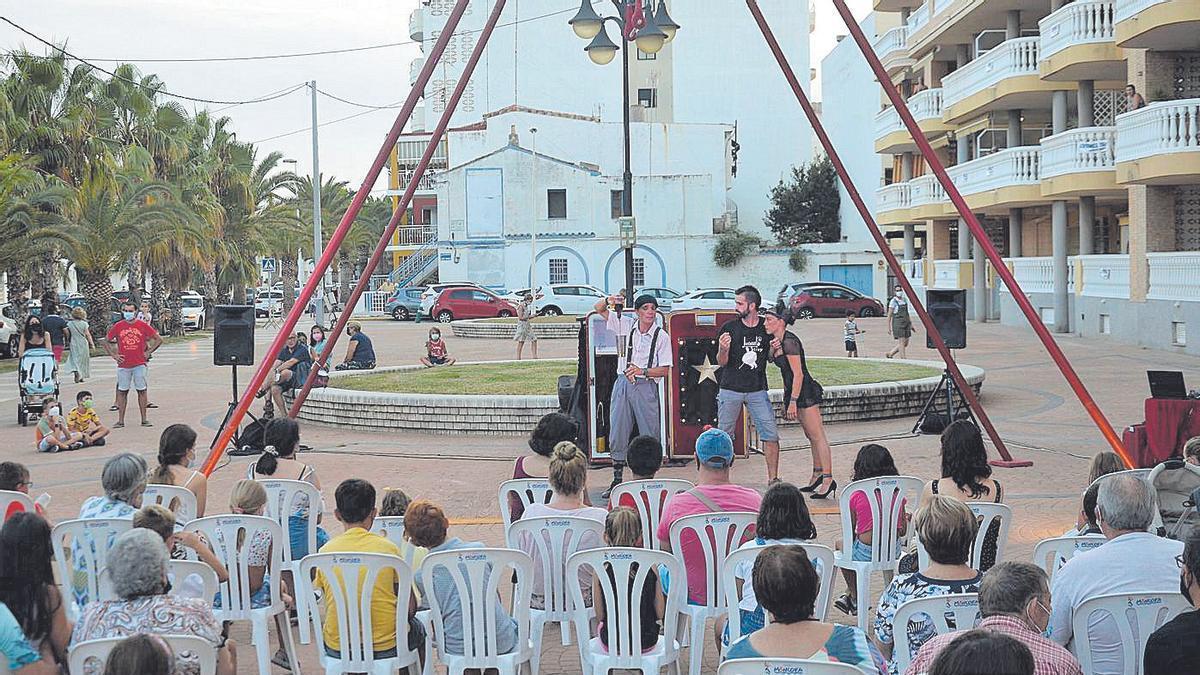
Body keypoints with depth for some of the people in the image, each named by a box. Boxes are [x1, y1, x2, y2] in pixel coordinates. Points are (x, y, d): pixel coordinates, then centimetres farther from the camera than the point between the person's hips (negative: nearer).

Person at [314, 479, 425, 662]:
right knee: (417, 629, 30)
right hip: (386, 647, -2)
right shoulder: (388, 548, -8)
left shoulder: (326, 551, -4)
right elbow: (410, 607, -4)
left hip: (338, 649, 2)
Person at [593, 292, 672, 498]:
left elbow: (665, 370, -5)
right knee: (617, 434, 3)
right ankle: (617, 480, 12)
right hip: (622, 383, 2)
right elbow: (599, 309, 10)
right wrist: (609, 301, -11)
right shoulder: (626, 325, 4)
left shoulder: (662, 336, -4)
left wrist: (642, 371, -20)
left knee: (650, 436, 0)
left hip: (646, 387, -2)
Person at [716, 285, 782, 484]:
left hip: (757, 390, 1)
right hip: (730, 389, -1)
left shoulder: (767, 328, 3)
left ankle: (773, 478, 3)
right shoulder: (729, 328, -2)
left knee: (770, 434, -5)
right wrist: (723, 349, -22)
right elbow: (722, 362, -1)